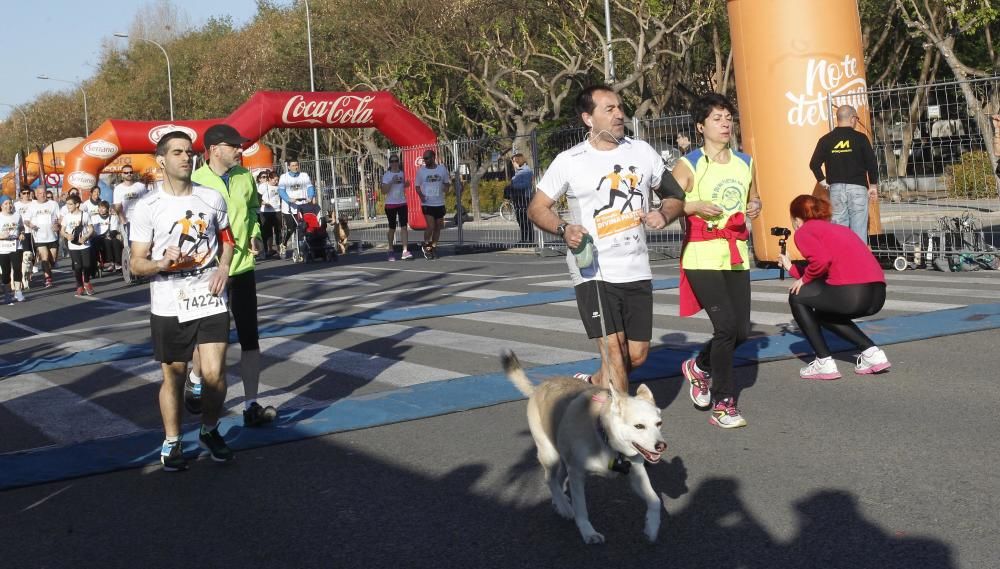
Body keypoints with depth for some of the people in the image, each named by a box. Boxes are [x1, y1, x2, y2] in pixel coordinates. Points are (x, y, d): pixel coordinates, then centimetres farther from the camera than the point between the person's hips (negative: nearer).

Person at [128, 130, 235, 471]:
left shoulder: (212, 198, 4)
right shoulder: (146, 208, -5)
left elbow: (226, 238, 18)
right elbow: (137, 264, -4)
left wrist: (224, 267, -1)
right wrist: (162, 264, -25)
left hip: (210, 300, 2)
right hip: (168, 306, -1)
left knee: (214, 373, -5)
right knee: (173, 377, 7)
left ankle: (210, 431, 21)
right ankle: (171, 443, 26)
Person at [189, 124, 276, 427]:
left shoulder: (245, 177, 3)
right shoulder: (195, 181, -11)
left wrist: (255, 235, 2)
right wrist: (210, 241, -20)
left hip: (243, 267, 3)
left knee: (250, 338, 0)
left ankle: (251, 406, 6)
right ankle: (195, 382, 42)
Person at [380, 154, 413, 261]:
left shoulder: (402, 173, 7)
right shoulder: (386, 175, -5)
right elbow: (383, 191, -12)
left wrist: (406, 184, 1)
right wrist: (392, 182, -22)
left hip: (402, 203, 3)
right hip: (390, 204, -3)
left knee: (404, 226, -9)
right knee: (392, 228, 7)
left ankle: (405, 251, -15)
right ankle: (391, 250, 21)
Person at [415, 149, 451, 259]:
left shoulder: (442, 168, 2)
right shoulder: (421, 170, -1)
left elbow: (447, 183, 12)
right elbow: (417, 185, 5)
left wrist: (446, 188, -10)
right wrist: (421, 194, -14)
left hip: (439, 203, 3)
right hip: (427, 204, -3)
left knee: (438, 227, 8)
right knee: (430, 226, -13)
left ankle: (433, 247, 23)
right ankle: (426, 245, 9)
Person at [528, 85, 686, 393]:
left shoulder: (642, 151, 6)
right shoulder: (569, 161, -4)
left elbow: (675, 195, 14)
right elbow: (536, 208, 1)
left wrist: (664, 214, -8)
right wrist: (564, 229, -18)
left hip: (637, 271, 5)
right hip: (593, 272, -4)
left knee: (637, 355, 10)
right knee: (614, 353, -12)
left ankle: (593, 384, 37)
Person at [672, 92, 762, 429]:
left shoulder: (745, 163, 12)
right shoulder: (690, 166, -5)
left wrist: (755, 206, 4)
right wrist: (696, 206, -20)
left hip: (736, 255, 6)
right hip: (702, 255, -6)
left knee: (742, 330, 4)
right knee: (726, 325, -15)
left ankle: (699, 367, 34)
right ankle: (723, 404, -1)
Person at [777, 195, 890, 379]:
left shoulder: (803, 232, 8)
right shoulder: (838, 228, 32)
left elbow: (821, 260, -13)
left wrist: (804, 279, 5)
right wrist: (791, 267, 43)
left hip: (850, 294, -8)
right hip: (878, 294, 8)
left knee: (797, 297, 16)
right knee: (824, 313, 32)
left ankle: (824, 363, 13)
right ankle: (872, 353, 20)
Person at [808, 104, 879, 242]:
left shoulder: (826, 140, 4)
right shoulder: (860, 138, -3)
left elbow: (814, 164, -2)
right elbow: (872, 163, -4)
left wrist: (822, 180, 9)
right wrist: (873, 185, 6)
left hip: (836, 188, 2)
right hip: (857, 188, -2)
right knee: (858, 230, 0)